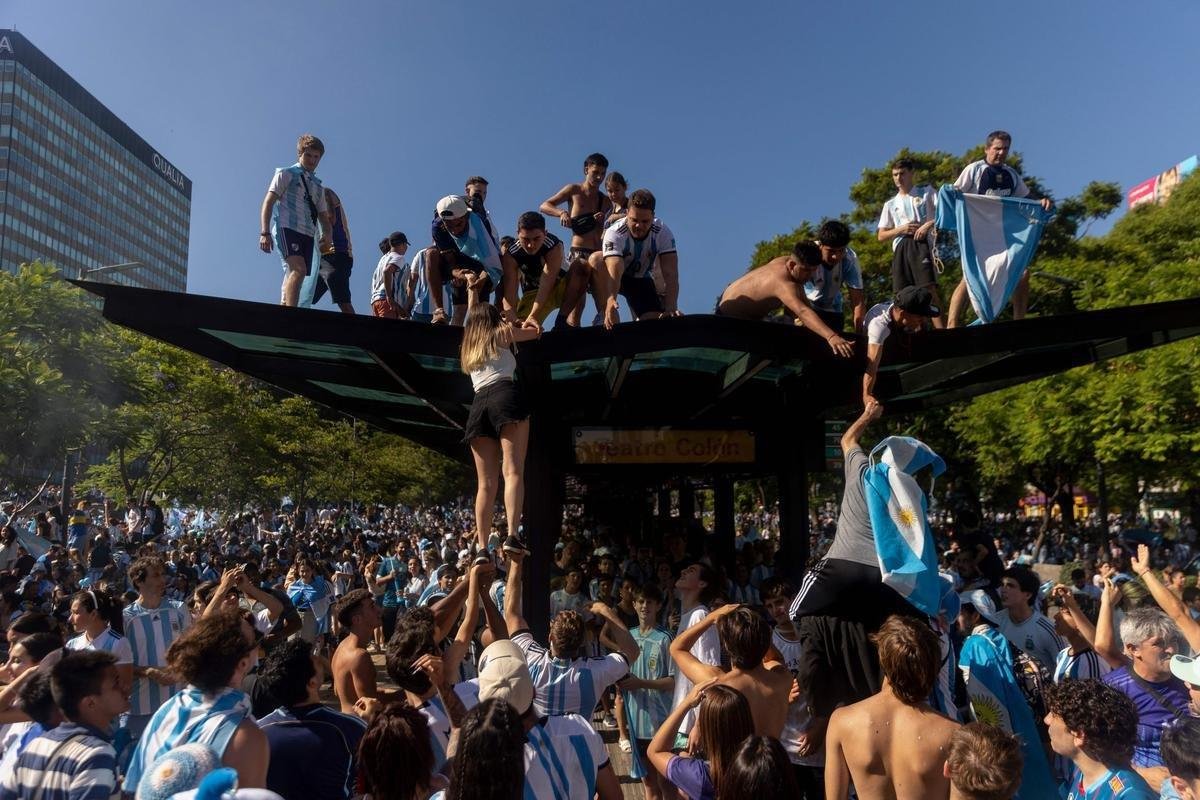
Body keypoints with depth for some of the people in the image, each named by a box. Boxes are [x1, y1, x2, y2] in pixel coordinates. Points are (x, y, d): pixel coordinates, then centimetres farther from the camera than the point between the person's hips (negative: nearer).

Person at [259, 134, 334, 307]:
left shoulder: (318, 185, 26)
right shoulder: (286, 174, 9)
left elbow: (323, 215, 24)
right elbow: (268, 202, 1)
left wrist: (327, 236, 2)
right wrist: (265, 232, -11)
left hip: (308, 234, 6)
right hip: (286, 228, -6)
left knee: (293, 276, 1)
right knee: (299, 269, -25)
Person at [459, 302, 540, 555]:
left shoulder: (468, 347, 31)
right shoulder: (502, 333, 18)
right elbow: (537, 332, 34)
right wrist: (509, 326, 53)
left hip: (478, 405, 4)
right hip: (506, 395, -4)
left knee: (486, 483, 1)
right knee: (513, 471, -16)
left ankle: (482, 548, -6)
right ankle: (513, 534, -32)